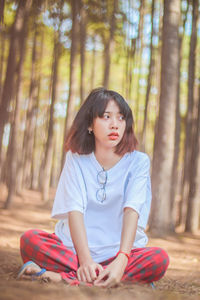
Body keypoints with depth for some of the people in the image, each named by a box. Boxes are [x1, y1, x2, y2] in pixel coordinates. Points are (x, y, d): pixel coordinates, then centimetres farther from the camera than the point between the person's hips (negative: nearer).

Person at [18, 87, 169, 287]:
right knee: (29, 239, -25)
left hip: (117, 253, 0)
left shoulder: (138, 162, 1)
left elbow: (132, 210, -15)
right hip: (73, 248, 0)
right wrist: (85, 260, -28)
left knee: (160, 259, -31)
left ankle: (64, 277, -34)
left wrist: (122, 260, -33)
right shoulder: (76, 159, 3)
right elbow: (75, 210, -11)